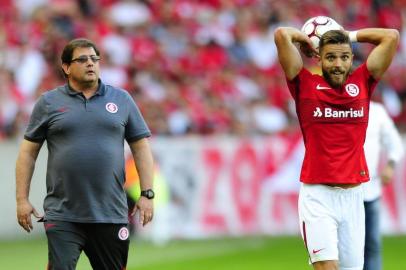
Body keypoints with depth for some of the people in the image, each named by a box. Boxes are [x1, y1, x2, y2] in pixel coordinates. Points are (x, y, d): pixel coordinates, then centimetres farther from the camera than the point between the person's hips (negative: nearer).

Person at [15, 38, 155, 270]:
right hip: (63, 215, -2)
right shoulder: (49, 103, 6)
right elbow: (28, 152, 7)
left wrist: (147, 194, 1)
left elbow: (141, 147, 10)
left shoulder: (122, 100, 9)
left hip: (111, 214, 2)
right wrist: (22, 199, 0)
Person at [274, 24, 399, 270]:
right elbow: (282, 34, -6)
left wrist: (350, 36, 17)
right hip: (317, 194, -3)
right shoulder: (306, 85, 1)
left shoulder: (362, 83, 9)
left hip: (353, 195, 3)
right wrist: (305, 39, 13)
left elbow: (392, 36, 10)